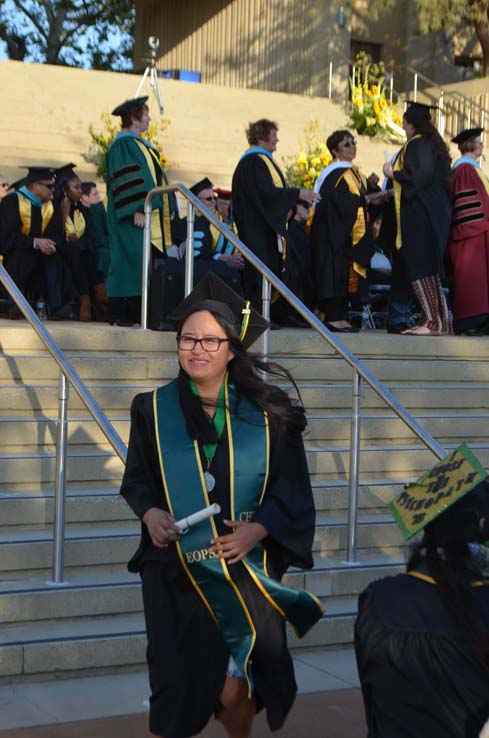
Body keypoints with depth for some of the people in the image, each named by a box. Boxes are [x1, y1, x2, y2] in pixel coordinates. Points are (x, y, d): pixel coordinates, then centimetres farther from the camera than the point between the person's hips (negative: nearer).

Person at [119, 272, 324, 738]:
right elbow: (136, 478, 10)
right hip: (176, 573, 1)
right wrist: (150, 512, -10)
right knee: (180, 690, -1)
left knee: (235, 694, -2)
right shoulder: (154, 409, 1)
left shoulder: (267, 414, -1)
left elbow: (292, 490, 2)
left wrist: (258, 528, -13)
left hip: (246, 572, 0)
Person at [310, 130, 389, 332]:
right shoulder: (334, 174, -11)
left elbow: (363, 199, 17)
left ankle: (340, 316, 10)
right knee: (336, 272, -10)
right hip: (335, 231, -9)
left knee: (348, 275, 7)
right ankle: (332, 318, -10)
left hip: (351, 233, 9)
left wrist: (371, 187, 0)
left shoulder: (353, 173, 19)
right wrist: (366, 199, -17)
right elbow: (340, 201, -22)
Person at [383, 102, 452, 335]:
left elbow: (419, 175, -24)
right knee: (429, 268, 12)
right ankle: (440, 320, 12)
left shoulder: (416, 145, -10)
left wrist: (393, 173, -8)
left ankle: (431, 321, -14)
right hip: (437, 211, 10)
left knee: (418, 269, -9)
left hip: (419, 213, -10)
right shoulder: (434, 144, 18)